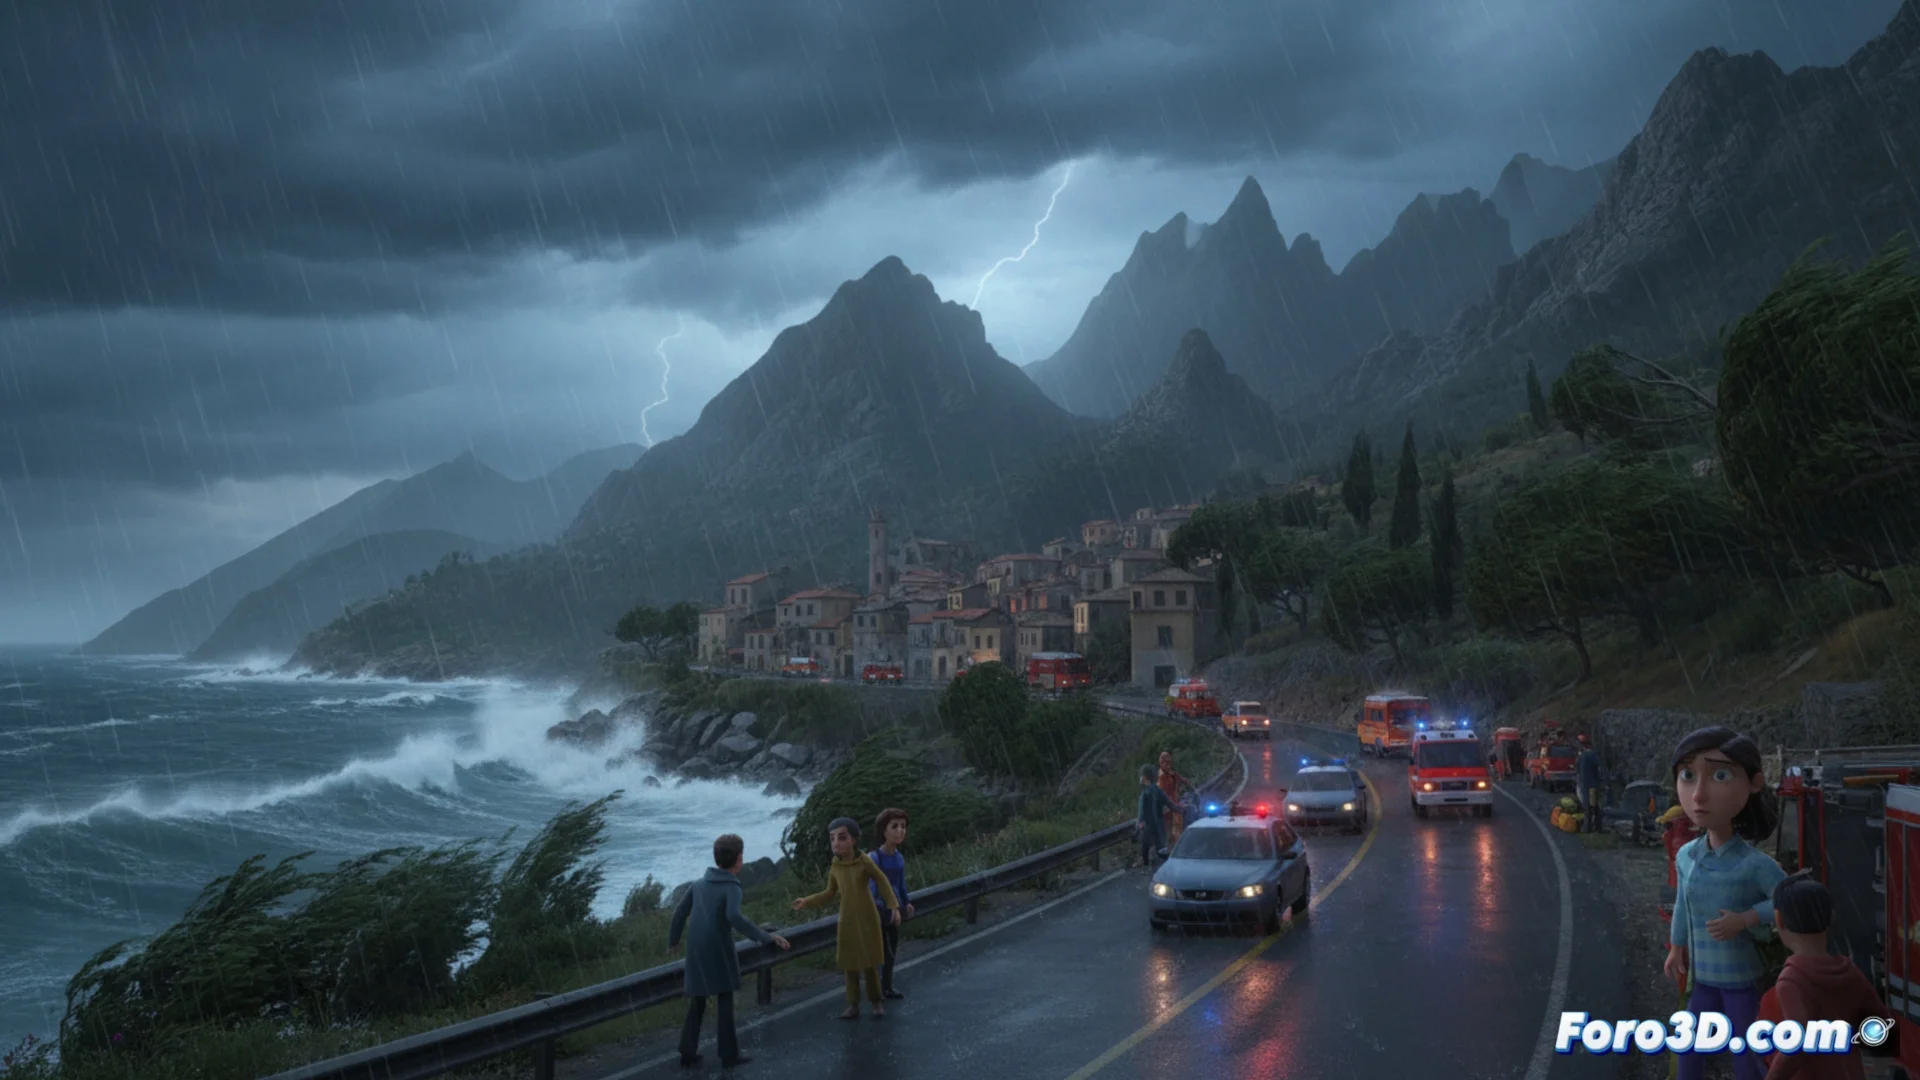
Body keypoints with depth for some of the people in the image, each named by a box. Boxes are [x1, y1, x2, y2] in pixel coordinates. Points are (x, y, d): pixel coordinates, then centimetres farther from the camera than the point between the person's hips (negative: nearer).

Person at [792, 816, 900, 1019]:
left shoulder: (864, 861, -16)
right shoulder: (835, 868, -2)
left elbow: (882, 882, -6)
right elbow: (830, 893, 11)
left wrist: (894, 906, -9)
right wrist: (807, 901, 3)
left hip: (867, 919, -4)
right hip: (847, 921, 4)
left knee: (869, 963, 4)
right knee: (850, 964, 6)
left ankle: (876, 1002, 18)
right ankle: (853, 1005, 13)